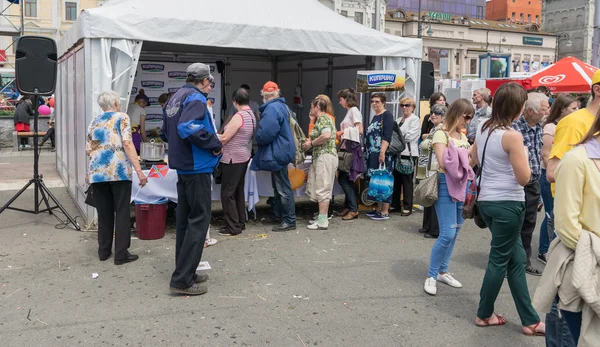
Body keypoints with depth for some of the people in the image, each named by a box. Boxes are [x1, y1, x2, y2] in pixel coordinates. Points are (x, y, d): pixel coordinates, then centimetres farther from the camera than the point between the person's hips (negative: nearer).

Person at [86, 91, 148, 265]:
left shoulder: (94, 122, 17)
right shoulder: (122, 117, 3)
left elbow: (88, 150, 14)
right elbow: (127, 144, -10)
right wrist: (139, 170, -15)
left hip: (97, 172, 5)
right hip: (118, 170, -5)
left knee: (104, 213, 13)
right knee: (122, 212, 1)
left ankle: (104, 251, 20)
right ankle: (121, 254, 2)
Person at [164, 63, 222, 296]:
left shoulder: (175, 97, 15)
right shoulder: (196, 98, -15)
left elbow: (168, 130, 23)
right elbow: (188, 127, -31)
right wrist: (215, 145, -20)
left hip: (182, 166, 10)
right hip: (197, 167, -10)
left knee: (185, 218, 14)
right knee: (199, 220, -5)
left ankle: (185, 272, 24)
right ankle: (182, 280, -5)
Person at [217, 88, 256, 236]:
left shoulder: (238, 116, -19)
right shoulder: (251, 115, 8)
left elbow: (224, 139, -17)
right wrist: (220, 137, 17)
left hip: (233, 159, -9)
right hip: (244, 157, 9)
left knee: (227, 193, -1)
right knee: (238, 191, 17)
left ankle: (233, 227, 3)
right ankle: (240, 222, 25)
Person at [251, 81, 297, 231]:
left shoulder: (272, 108, -21)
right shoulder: (283, 106, 12)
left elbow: (265, 133, -29)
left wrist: (258, 140, -6)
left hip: (277, 153, -11)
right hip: (282, 150, 11)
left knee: (283, 188, -5)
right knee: (278, 187, 19)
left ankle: (290, 221, 1)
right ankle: (277, 216, 29)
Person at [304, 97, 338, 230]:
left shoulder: (323, 118, -9)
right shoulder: (322, 119, 23)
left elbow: (326, 135, -26)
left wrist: (311, 143, -14)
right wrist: (311, 142, 6)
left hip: (325, 156, -11)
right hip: (321, 156, 11)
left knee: (322, 189, -9)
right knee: (320, 188, 12)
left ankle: (322, 221, -7)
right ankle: (322, 217, 18)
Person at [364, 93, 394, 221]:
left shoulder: (387, 115, -7)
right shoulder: (375, 117, 19)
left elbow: (387, 136, -16)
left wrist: (382, 152, -24)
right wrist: (367, 152, 20)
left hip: (382, 154, -9)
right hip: (373, 154, 9)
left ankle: (385, 212, -3)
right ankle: (379, 209, 17)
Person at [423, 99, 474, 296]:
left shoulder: (462, 136, 14)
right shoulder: (441, 134, -9)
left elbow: (469, 160, 15)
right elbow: (443, 163, -18)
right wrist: (462, 158, -7)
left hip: (461, 185, 8)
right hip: (446, 185, -8)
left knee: (454, 232, 12)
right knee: (447, 234, -11)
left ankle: (443, 271, 24)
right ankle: (431, 276, 3)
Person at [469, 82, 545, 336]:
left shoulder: (483, 129, 6)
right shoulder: (512, 136, -19)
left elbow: (473, 159, 22)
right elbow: (524, 178, -16)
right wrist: (523, 154, -2)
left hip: (487, 200, 9)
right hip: (507, 204, -9)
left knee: (517, 259, 15)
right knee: (500, 261, 7)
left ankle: (530, 320, 21)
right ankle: (484, 315, 21)